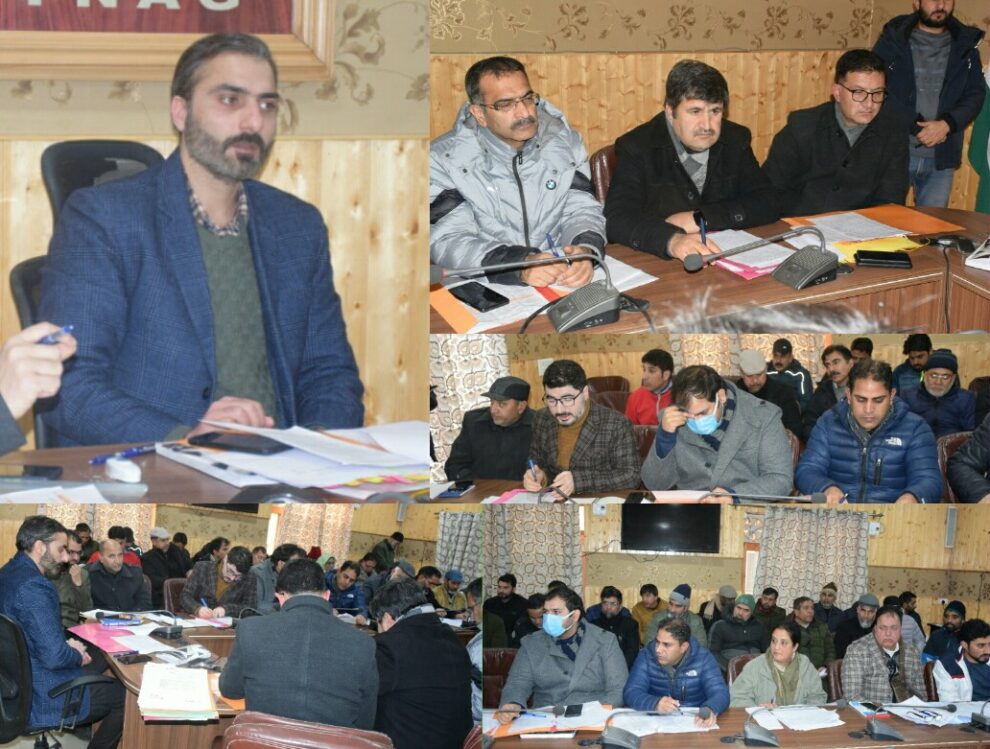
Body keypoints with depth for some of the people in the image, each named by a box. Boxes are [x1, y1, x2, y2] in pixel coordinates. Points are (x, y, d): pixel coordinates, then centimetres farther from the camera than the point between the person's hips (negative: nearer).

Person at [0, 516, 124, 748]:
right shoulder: (33, 586, -27)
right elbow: (54, 656, -30)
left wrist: (67, 645, 5)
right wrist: (77, 655, -10)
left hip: (21, 684, 10)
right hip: (44, 698, -10)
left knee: (100, 660, 27)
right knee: (126, 694, 6)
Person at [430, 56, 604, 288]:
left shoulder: (563, 140, 5)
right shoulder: (444, 159, -8)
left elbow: (582, 209, 5)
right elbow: (448, 240, -15)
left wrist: (585, 250, -20)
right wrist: (521, 265, -31)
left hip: (560, 286, 4)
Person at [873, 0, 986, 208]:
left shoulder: (965, 45, 10)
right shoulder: (892, 40, 0)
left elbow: (976, 94, 5)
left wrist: (946, 125, -14)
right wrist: (917, 126, -15)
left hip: (941, 159, 2)